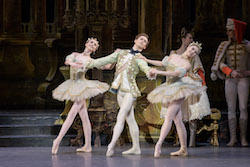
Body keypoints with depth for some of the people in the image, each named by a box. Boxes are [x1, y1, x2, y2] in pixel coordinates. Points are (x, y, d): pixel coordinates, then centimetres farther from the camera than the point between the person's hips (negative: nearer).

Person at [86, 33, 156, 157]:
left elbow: (146, 69, -21)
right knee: (130, 119, 9)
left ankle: (111, 145, -20)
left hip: (130, 91, -5)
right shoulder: (121, 53, 15)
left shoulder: (140, 59, -1)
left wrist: (150, 73, -45)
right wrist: (87, 63, 14)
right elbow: (105, 60, 17)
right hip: (120, 91, 5)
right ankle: (136, 148, 14)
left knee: (120, 117, -15)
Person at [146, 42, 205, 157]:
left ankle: (159, 144, -32)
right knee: (178, 121, 6)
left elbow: (175, 73, -19)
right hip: (168, 90, 6)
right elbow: (163, 63, 30)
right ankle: (183, 149, 8)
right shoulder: (174, 56, 14)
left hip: (178, 90, -6)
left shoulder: (187, 65, -5)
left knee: (168, 116, -20)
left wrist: (158, 72, -24)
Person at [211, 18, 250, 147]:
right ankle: (232, 138, -3)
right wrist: (231, 72, -22)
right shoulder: (224, 45, 3)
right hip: (230, 80, 2)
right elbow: (220, 63, -7)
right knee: (231, 108, -3)